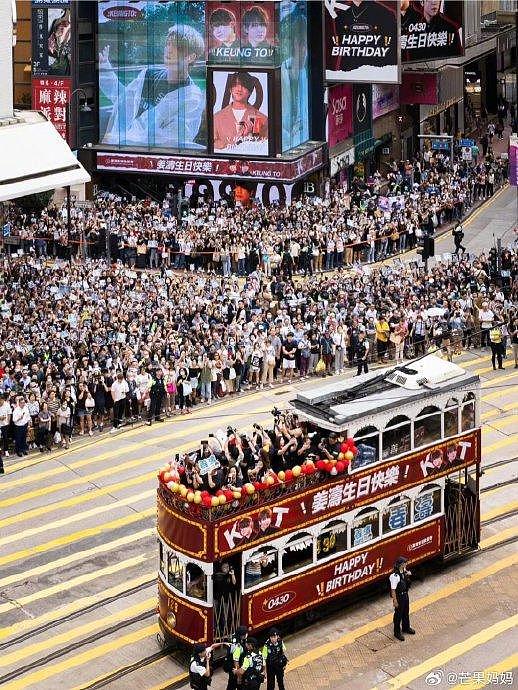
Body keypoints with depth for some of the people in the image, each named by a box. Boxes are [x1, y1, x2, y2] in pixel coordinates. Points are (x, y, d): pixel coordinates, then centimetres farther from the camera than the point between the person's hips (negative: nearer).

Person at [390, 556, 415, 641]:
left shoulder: (404, 571, -7)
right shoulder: (395, 576, -30)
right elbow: (393, 590, -24)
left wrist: (408, 574, -7)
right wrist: (395, 601, -19)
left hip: (405, 595, 8)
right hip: (399, 596, -8)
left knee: (406, 612, 25)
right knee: (398, 615, 9)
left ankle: (406, 628, 46)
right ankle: (397, 632, 25)